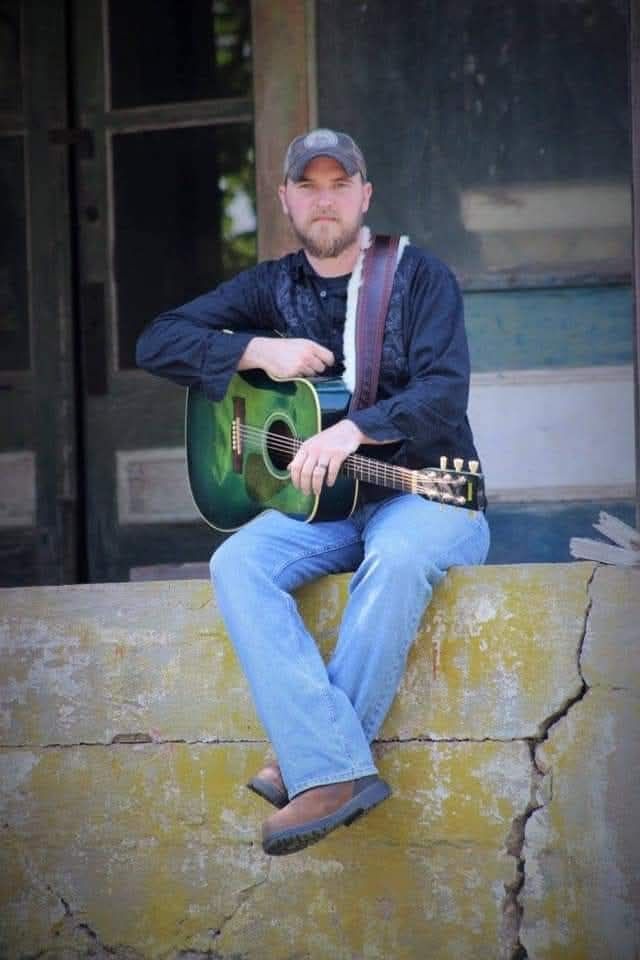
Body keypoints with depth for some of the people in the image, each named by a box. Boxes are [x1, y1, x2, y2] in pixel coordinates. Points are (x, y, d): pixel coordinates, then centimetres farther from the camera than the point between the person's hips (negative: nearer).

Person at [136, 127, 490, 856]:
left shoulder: (419, 276, 0)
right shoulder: (273, 289, 12)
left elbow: (444, 393, -14)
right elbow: (157, 343, 6)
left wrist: (353, 430, -30)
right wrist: (261, 350, -9)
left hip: (425, 494, -4)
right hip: (322, 502, 4)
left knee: (398, 555, -39)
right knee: (238, 563, -27)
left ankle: (307, 757, -30)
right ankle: (335, 771, -37)